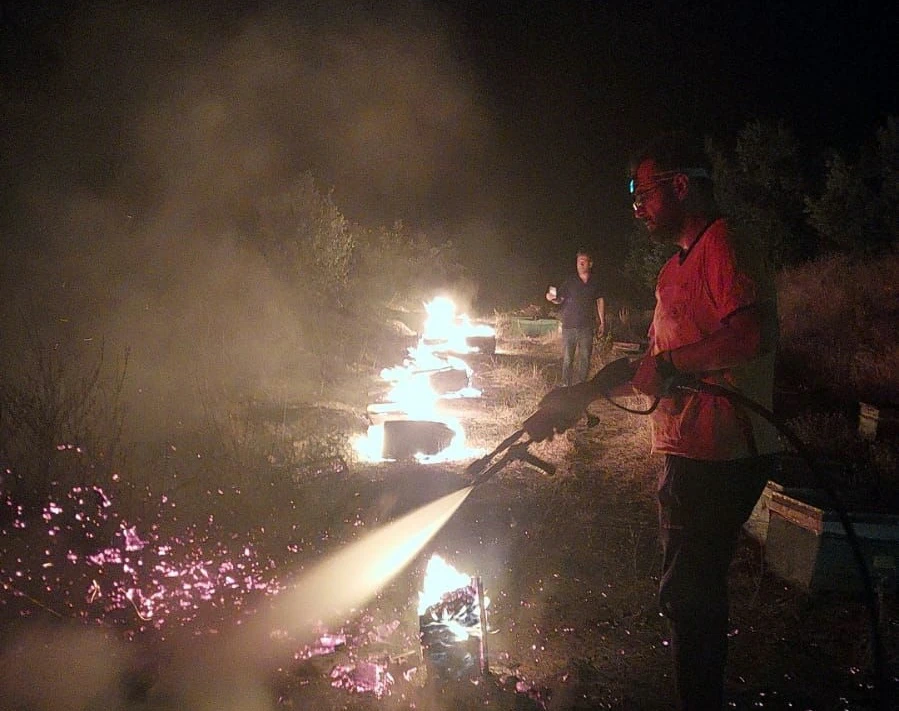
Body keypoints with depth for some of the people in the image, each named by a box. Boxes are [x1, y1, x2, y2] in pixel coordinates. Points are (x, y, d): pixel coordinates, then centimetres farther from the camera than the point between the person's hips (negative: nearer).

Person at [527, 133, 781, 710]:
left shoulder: (722, 246, -14)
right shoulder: (677, 269, 19)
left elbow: (756, 333, -30)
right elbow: (652, 364, 24)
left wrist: (671, 363, -23)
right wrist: (577, 397, 19)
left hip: (720, 456, -10)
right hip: (688, 452, 10)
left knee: (688, 593, -2)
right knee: (694, 589, 20)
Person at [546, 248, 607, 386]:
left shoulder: (595, 282, 8)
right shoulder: (570, 281, 3)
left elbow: (600, 301, 15)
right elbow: (560, 299, 2)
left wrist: (602, 322, 13)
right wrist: (552, 298, -21)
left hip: (587, 326, 2)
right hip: (569, 325, -1)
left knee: (584, 358, 3)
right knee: (567, 358, -2)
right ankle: (565, 385, 5)